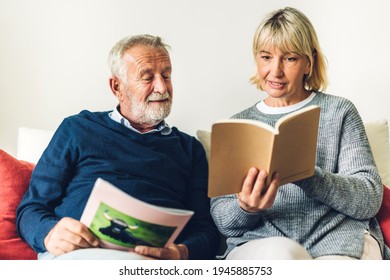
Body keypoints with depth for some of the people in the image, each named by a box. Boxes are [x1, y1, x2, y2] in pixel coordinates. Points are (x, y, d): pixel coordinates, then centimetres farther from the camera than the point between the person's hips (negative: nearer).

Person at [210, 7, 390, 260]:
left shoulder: (339, 112, 11)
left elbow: (370, 200, 1)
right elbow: (222, 220, 9)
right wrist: (246, 209, -16)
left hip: (340, 242, 0)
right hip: (258, 246, 1)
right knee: (280, 251, -36)